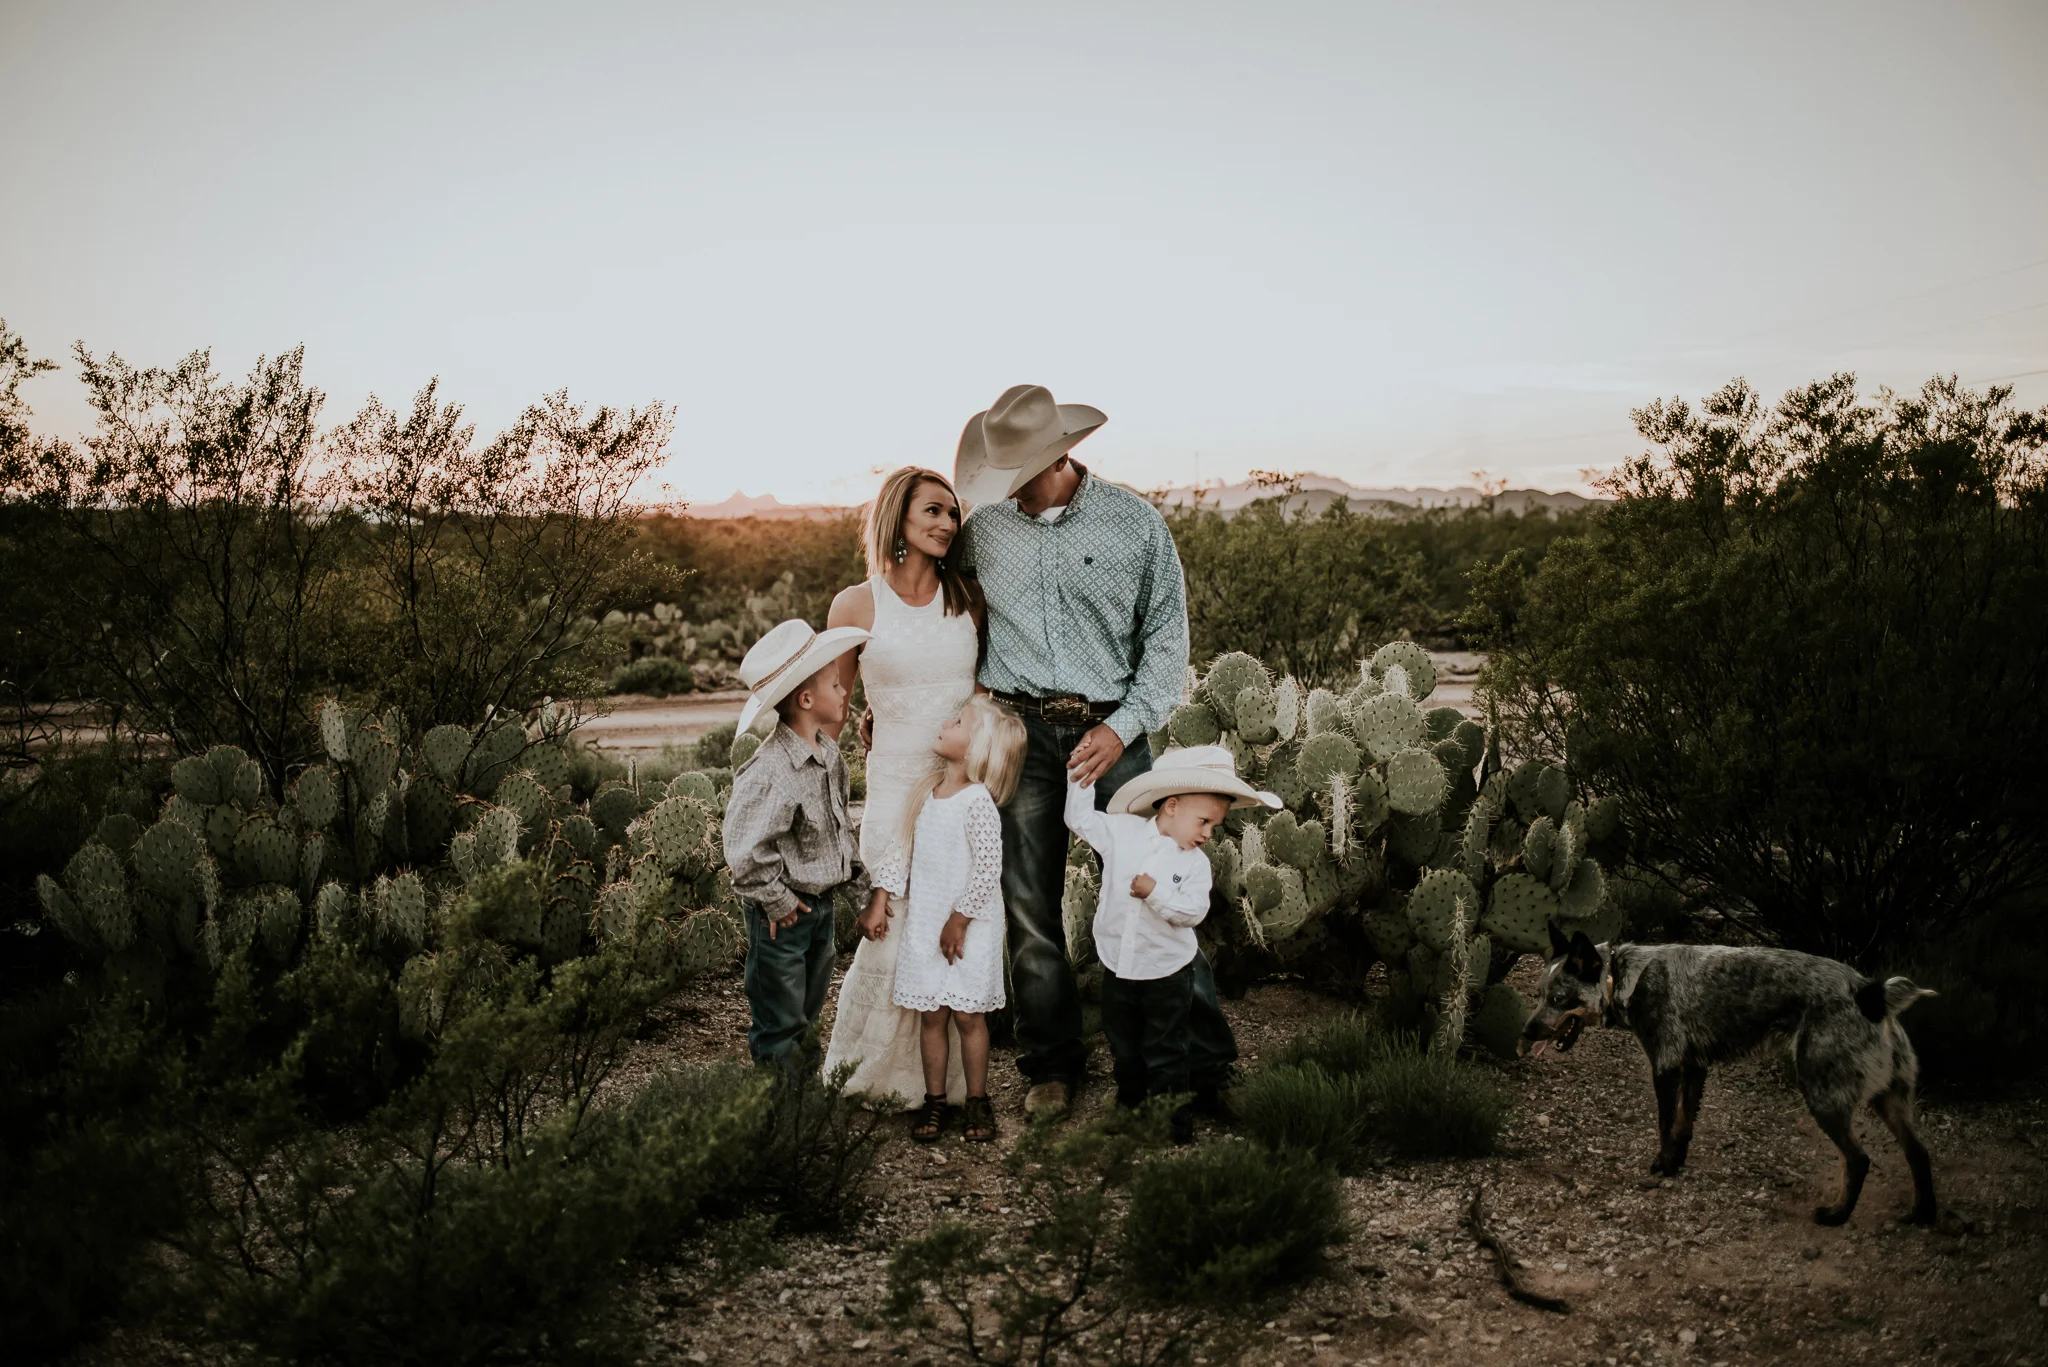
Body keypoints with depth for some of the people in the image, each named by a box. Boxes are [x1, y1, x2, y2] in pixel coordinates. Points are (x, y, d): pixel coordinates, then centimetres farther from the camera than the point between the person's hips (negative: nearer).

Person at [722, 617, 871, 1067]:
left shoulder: (828, 753, 1)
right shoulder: (770, 773, -28)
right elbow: (745, 849, -30)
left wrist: (856, 879, 11)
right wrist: (777, 901, -19)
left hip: (821, 902, 8)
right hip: (785, 912, -8)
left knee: (807, 1010, 23)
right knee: (779, 1017, 7)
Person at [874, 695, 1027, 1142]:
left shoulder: (977, 803, -16)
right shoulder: (929, 794, 6)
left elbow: (988, 868, -19)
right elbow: (907, 851, 15)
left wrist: (960, 919, -16)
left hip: (967, 932, -6)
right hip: (924, 926, 6)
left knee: (967, 1015, 3)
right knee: (931, 1015, 9)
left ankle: (977, 1100, 17)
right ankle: (934, 1100, 19)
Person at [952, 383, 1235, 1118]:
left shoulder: (1136, 524, -1)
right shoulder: (984, 529, 5)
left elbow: (1166, 638, 2)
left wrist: (1123, 726, -9)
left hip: (1110, 730, -2)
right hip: (1020, 732, 2)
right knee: (1030, 906, 5)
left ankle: (1206, 1066, 6)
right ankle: (1052, 1067, 20)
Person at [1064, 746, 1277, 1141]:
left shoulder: (1195, 862, -9)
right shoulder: (1122, 831, -7)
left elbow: (1192, 912, -17)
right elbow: (1080, 819, 2)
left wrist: (1156, 893, -28)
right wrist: (1082, 780, -4)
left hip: (1167, 974, -2)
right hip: (1118, 968, 2)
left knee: (1165, 1056, 5)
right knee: (1125, 1051, 19)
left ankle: (1176, 1128, 17)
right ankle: (1128, 1113, 37)